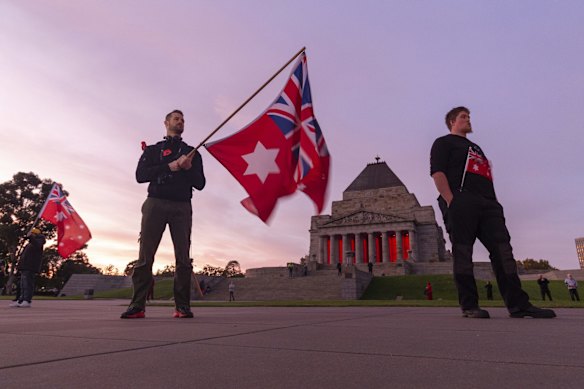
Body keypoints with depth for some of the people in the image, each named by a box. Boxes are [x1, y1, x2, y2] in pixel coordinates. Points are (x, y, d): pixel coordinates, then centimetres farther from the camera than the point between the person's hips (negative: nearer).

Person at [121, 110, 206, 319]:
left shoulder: (192, 152, 21)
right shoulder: (153, 150, 18)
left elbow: (200, 184, 11)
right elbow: (140, 175, 2)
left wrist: (188, 168, -8)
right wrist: (169, 167, -8)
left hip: (182, 207, 1)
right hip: (155, 203, -1)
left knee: (183, 258, -6)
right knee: (145, 256, -7)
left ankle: (182, 306, -3)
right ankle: (137, 306, -3)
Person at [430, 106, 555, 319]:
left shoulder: (475, 147, 35)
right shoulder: (444, 142, 12)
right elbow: (437, 172, -5)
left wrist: (493, 202, 15)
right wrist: (451, 201, -18)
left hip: (488, 204, 7)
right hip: (461, 202, -7)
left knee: (502, 250, -2)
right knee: (463, 252, -9)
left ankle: (518, 304, 0)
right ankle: (469, 305, -6)